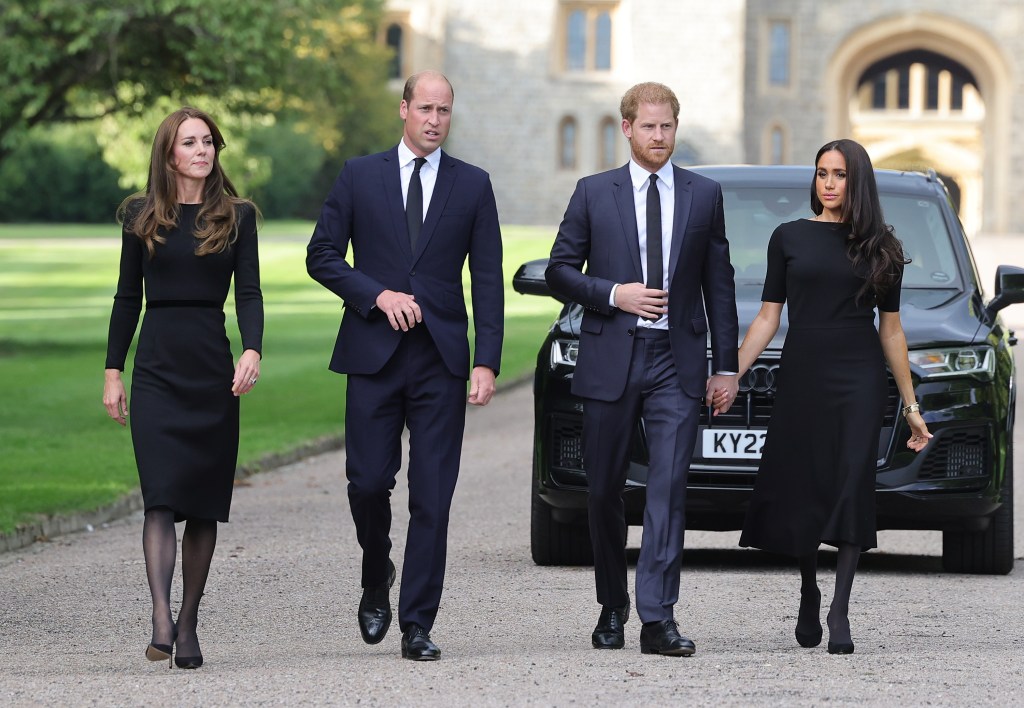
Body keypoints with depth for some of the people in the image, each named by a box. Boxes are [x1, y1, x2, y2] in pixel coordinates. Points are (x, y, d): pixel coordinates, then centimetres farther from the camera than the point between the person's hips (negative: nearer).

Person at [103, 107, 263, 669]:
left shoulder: (236, 216, 6)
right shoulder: (141, 217, 7)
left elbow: (249, 292, 1)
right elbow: (127, 297, 10)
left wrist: (252, 351, -16)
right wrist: (113, 372, 7)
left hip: (213, 369, 1)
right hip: (158, 369, -1)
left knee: (205, 504, 3)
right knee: (162, 496, -14)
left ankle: (188, 627, 10)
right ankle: (161, 620, -24)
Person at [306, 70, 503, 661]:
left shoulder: (473, 185, 8)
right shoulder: (359, 177, 7)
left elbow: (487, 280, 5)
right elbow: (322, 256, 6)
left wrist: (487, 363, -3)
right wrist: (378, 295, -10)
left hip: (442, 359, 0)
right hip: (374, 353, 0)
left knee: (433, 496, -3)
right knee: (369, 481, -4)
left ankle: (417, 626, 2)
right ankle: (377, 577, 25)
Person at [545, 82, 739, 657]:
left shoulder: (705, 195, 8)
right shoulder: (594, 193, 5)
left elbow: (719, 284, 10)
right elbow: (559, 270, 6)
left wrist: (727, 366, 7)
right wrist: (614, 294, -11)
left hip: (677, 361, 0)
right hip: (611, 359, 1)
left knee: (670, 486, -11)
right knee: (605, 491, 7)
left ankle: (658, 618, -14)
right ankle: (613, 608, 24)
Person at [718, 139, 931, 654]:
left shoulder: (881, 247, 7)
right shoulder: (789, 238, 7)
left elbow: (890, 330, 11)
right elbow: (767, 318, 7)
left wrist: (911, 405, 10)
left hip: (859, 379, -1)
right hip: (802, 376, 1)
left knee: (851, 486, -10)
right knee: (800, 490, 2)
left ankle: (839, 610, -9)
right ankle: (809, 596, 22)